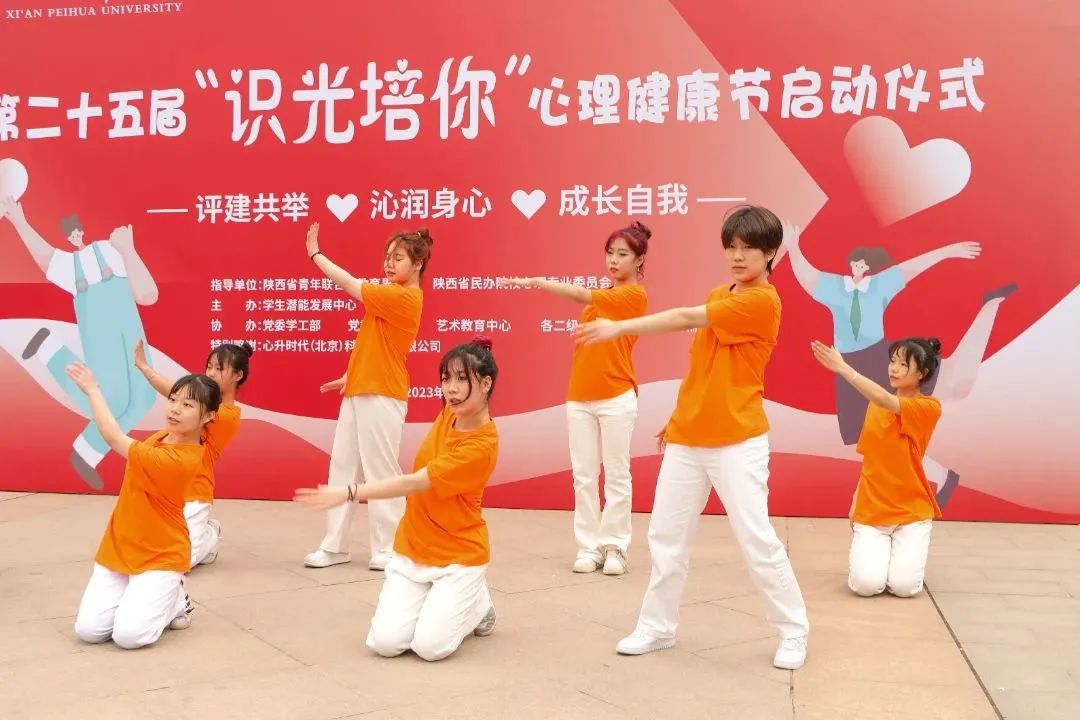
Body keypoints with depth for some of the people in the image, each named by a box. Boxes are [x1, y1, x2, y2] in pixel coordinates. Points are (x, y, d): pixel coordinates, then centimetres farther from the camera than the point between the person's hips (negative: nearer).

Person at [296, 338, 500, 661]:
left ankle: (476, 605, 12)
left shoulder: (482, 446, -24)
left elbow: (415, 483, -30)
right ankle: (439, 604, 20)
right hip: (411, 548, 6)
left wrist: (349, 493, -36)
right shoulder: (450, 413, -2)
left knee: (430, 646, -18)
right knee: (385, 642, -9)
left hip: (458, 556, -6)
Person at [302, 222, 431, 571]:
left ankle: (388, 548, 9)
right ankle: (335, 545, 15)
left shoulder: (403, 297, -14)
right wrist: (350, 376, 14)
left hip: (382, 396, -10)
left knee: (380, 470, -2)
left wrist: (314, 253, -4)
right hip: (358, 391, 10)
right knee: (342, 466, 9)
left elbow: (349, 283, -15)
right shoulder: (393, 296, 16)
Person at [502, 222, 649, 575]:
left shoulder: (635, 295, -7)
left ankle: (615, 546, 10)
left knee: (616, 475, 2)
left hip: (616, 399, -6)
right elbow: (588, 340, 15)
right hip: (579, 398, 7)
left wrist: (536, 282, -22)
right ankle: (588, 546, 10)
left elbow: (583, 295, -18)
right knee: (583, 475, 5)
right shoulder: (600, 298, 16)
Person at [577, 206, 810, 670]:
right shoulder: (718, 297, 14)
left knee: (757, 541, -3)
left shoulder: (762, 301, -13)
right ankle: (656, 627, 21)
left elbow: (684, 318, -18)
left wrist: (619, 327, -18)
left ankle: (794, 632, 16)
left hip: (736, 444, -7)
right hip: (687, 440, 8)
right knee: (665, 535, 9)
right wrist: (679, 418, 16)